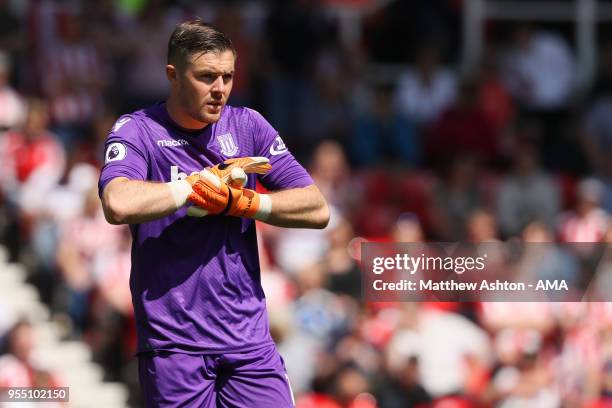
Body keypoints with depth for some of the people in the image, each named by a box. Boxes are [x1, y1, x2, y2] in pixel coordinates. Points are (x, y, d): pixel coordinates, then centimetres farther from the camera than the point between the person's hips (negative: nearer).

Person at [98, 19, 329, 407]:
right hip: (172, 342, -3)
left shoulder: (248, 125, 9)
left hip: (249, 337, 3)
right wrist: (208, 180, -14)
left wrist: (240, 202, -9)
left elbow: (317, 210, 5)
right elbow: (119, 205, -25)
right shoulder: (136, 131, -3)